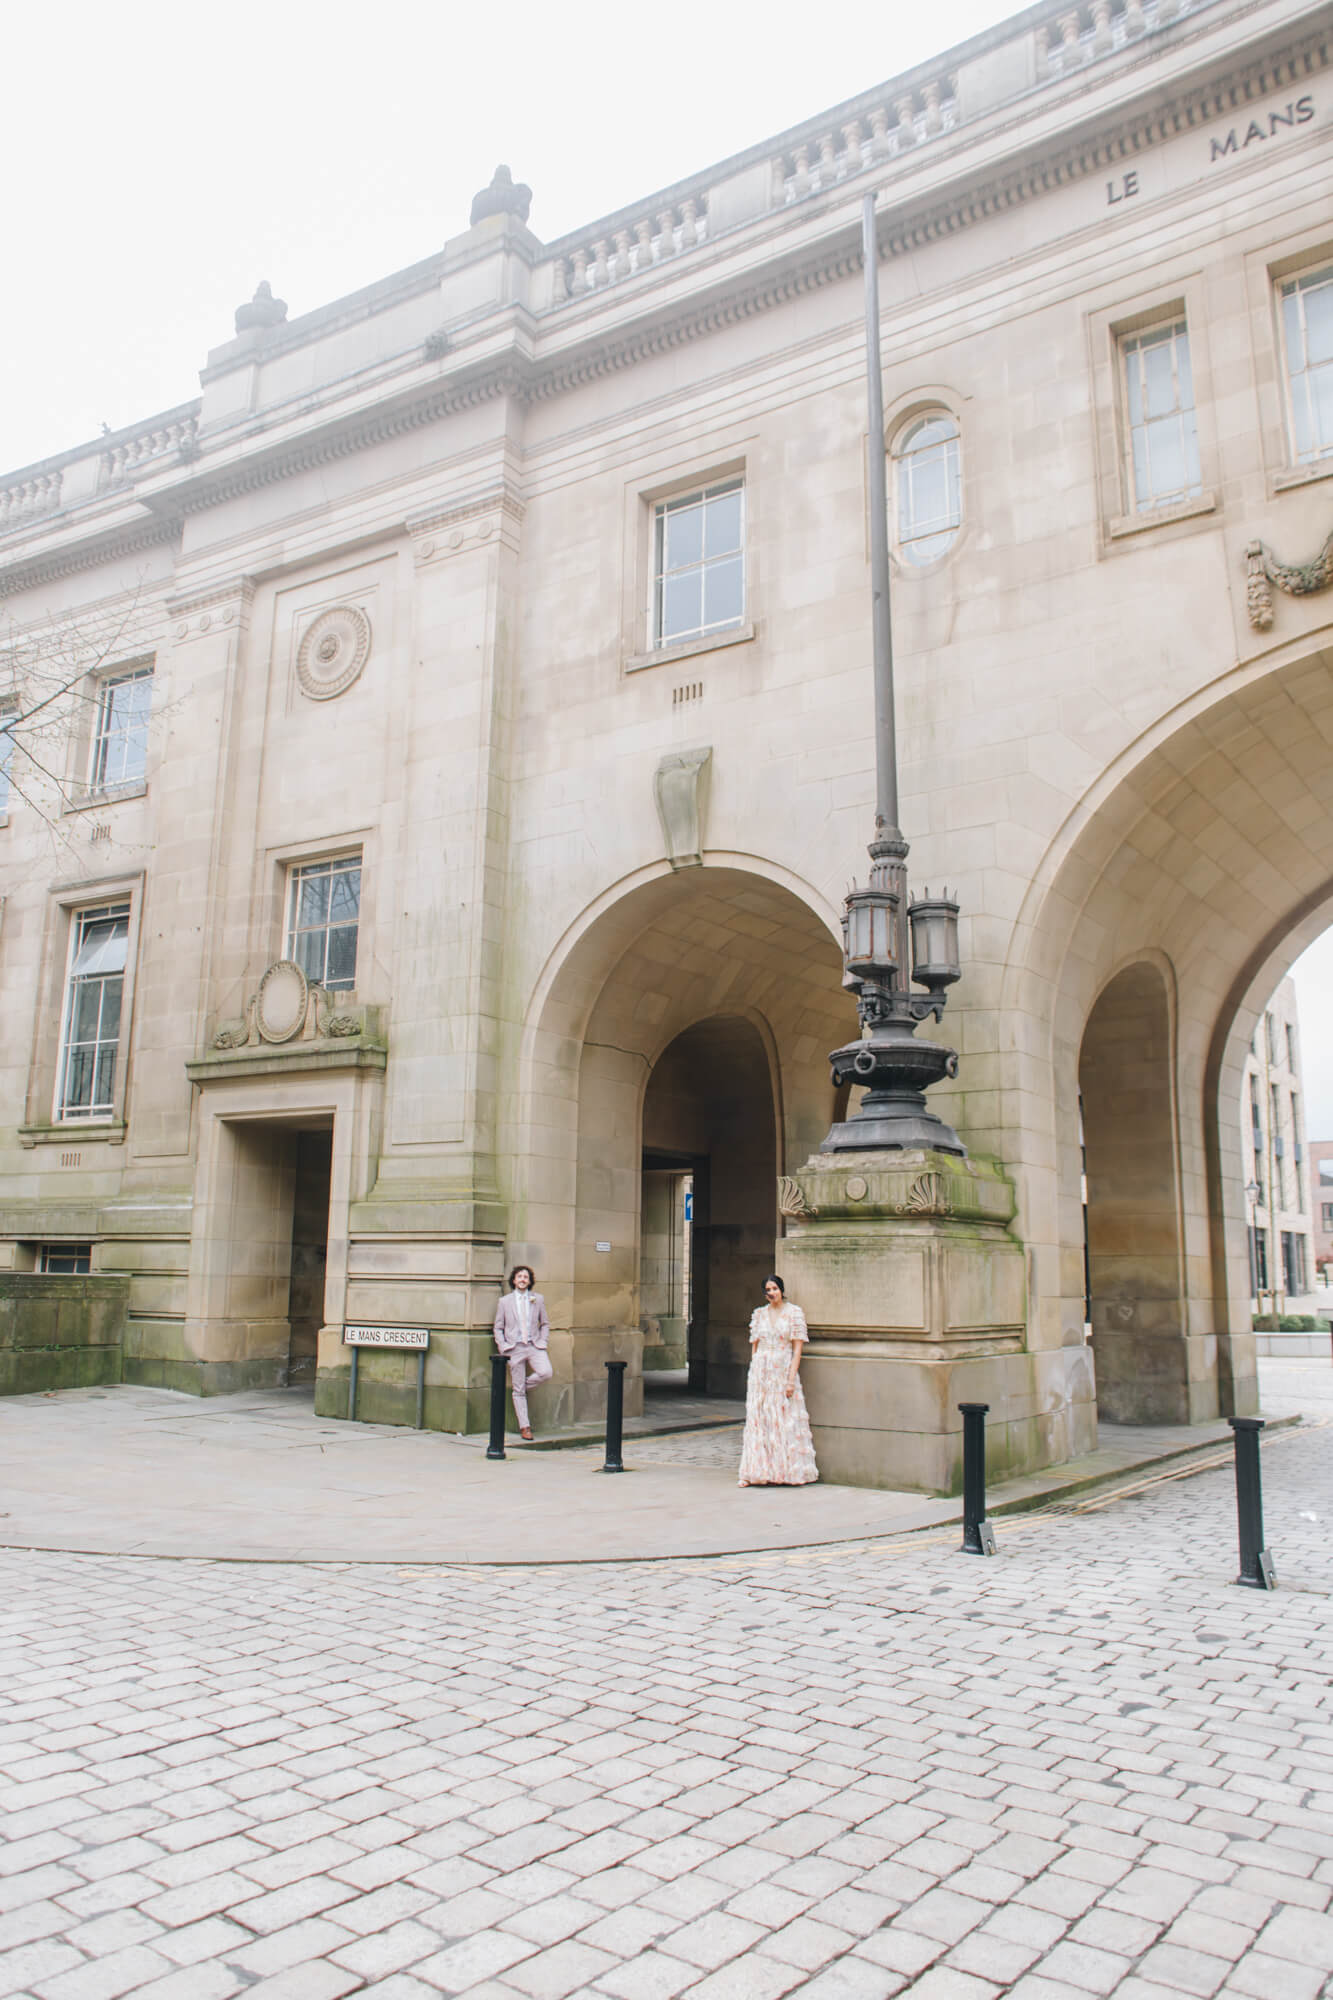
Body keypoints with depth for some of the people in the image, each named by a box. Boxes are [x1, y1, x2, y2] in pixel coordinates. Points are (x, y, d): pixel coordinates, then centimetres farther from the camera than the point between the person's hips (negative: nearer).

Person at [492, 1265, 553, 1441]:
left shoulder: (538, 1299, 11)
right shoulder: (504, 1302, 7)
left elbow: (545, 1323, 16)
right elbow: (498, 1328, 10)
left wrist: (543, 1341, 2)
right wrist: (503, 1347, -3)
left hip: (535, 1345, 1)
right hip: (515, 1347, -1)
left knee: (546, 1373, -24)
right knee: (518, 1390, -1)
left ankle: (525, 1383, 6)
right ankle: (524, 1427, 7)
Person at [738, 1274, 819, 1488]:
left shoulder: (794, 1313, -2)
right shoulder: (759, 1314, 10)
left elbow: (797, 1348, -6)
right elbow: (754, 1346, 13)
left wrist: (791, 1379, -13)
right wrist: (754, 1373, 6)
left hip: (784, 1371, -3)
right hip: (760, 1372, 3)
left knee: (786, 1422, -2)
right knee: (757, 1421, 2)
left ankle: (792, 1472, 6)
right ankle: (753, 1473, 6)